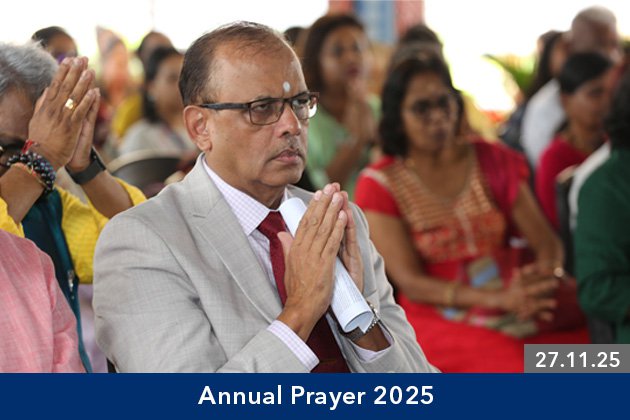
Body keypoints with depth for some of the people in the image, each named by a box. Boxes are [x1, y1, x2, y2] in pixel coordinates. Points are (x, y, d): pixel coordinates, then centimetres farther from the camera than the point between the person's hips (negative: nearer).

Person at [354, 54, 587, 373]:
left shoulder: (494, 161, 13)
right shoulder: (380, 185, 2)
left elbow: (546, 242, 8)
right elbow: (410, 281, -6)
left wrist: (542, 276, -18)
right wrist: (499, 299, -19)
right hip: (442, 319, -4)